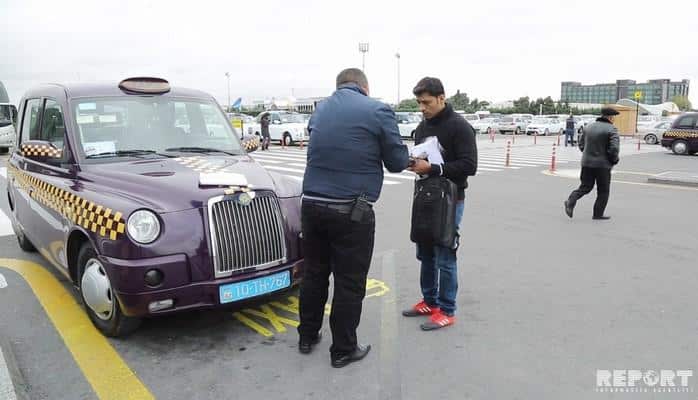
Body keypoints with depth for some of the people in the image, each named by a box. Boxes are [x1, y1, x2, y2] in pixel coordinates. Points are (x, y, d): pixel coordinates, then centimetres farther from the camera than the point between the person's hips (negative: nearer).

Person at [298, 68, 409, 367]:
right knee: (349, 282, 6)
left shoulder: (320, 109, 12)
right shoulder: (378, 111, -6)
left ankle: (307, 336, 34)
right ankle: (343, 350, 19)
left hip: (312, 204, 6)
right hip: (352, 211, -6)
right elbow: (398, 162, -1)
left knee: (314, 273, 19)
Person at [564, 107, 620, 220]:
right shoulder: (611, 129, -10)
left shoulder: (589, 127, 8)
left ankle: (571, 201, -10)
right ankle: (598, 214, 12)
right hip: (602, 164, -5)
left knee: (585, 187, 13)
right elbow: (614, 149, -19)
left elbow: (581, 145, 11)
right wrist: (614, 160, -2)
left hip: (587, 163, 5)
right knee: (603, 191, 9)